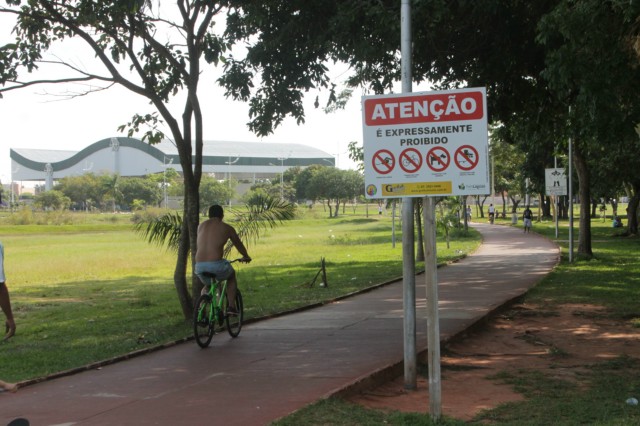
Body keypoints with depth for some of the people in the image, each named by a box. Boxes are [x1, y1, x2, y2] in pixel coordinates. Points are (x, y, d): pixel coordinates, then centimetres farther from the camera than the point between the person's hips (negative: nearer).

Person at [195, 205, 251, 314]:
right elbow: (238, 244, 24)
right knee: (231, 275, 30)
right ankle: (231, 307, 21)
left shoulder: (201, 226, 18)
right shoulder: (226, 227, 9)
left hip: (199, 266, 4)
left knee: (207, 285, 35)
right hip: (216, 265, -4)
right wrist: (246, 256, 44)